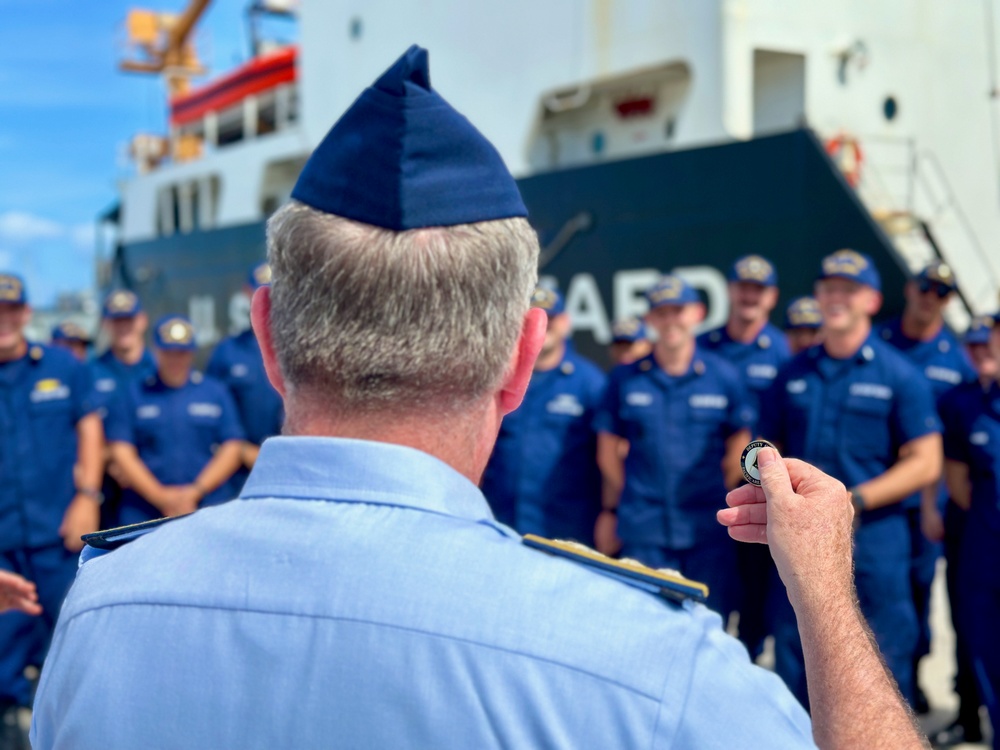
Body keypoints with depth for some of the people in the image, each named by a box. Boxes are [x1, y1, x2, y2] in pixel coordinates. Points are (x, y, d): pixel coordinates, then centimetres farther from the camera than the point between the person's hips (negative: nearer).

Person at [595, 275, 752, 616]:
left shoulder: (724, 376, 3)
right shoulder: (624, 379, 4)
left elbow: (739, 447, 9)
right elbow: (609, 450, 9)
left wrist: (722, 501, 3)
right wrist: (612, 508, 7)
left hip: (708, 529, 0)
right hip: (643, 531, 0)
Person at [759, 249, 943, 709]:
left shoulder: (900, 376, -2)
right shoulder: (793, 374, 10)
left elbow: (925, 464, -6)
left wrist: (853, 500, -16)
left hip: (873, 537, -4)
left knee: (883, 664, 2)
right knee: (792, 654, 11)